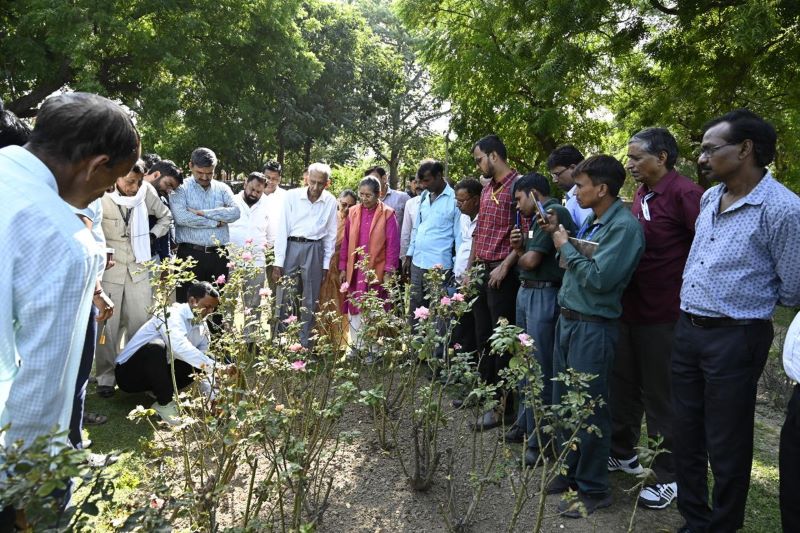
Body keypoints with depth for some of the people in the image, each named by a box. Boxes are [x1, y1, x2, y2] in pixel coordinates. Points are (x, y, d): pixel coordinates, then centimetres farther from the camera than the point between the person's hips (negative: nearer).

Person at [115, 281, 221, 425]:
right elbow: (180, 346, -41)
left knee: (199, 364, -11)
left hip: (156, 373, 7)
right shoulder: (172, 314, -23)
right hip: (129, 372, -7)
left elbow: (204, 362, -1)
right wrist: (213, 367, -44)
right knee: (156, 346, -36)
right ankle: (164, 403, -22)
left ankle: (158, 390, 1)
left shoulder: (203, 328, 0)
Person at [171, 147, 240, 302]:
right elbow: (181, 217, -14)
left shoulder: (222, 189, 12)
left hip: (218, 255, 3)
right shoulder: (180, 188, 3)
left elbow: (235, 212, -5)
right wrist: (216, 222, -6)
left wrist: (202, 212, -11)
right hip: (190, 254, -3)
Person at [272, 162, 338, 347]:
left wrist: (326, 264, 5)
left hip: (315, 250, 1)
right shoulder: (292, 196, -5)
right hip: (291, 247, -1)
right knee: (284, 298, 1)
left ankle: (305, 344, 20)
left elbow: (331, 235, 7)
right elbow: (282, 229, -5)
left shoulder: (330, 202, 0)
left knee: (310, 300, 9)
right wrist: (278, 262, -7)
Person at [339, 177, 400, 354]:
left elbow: (393, 245, -6)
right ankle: (356, 346, 21)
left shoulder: (387, 214, -5)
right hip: (354, 270, 3)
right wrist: (343, 268, 5)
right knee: (354, 309, 8)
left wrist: (389, 272, -10)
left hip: (377, 271, -3)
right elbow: (346, 242, 8)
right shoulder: (353, 212, 5)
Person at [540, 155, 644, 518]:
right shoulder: (591, 221, 10)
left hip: (593, 328, -9)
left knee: (588, 409, 3)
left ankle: (592, 489, 20)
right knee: (563, 403, 18)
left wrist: (566, 246, -14)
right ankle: (570, 472, 36)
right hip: (567, 321, 9)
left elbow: (599, 278, -24)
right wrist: (559, 234, 6)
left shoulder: (624, 226, -17)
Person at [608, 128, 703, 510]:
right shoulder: (641, 193, 10)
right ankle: (623, 453, 38)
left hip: (662, 314, -8)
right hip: (629, 307, 8)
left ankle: (668, 477, 23)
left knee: (660, 396, 5)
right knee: (623, 384, 19)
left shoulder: (685, 193, -17)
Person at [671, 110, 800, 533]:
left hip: (735, 339, -7)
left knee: (726, 447, 7)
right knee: (686, 435, 17)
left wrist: (744, 298, 7)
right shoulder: (709, 198, 7)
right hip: (687, 330, 7)